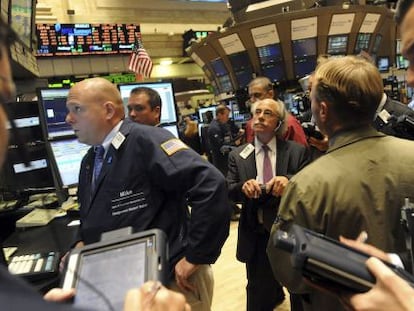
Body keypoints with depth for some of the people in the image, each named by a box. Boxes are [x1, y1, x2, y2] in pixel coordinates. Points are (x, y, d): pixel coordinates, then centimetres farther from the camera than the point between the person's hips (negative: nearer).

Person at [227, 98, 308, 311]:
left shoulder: (297, 151, -6)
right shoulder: (237, 155, -2)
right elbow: (229, 192, -7)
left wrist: (289, 181, -32)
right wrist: (243, 187, -29)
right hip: (256, 234, 0)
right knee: (258, 289, 16)